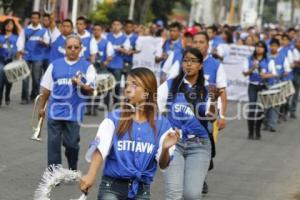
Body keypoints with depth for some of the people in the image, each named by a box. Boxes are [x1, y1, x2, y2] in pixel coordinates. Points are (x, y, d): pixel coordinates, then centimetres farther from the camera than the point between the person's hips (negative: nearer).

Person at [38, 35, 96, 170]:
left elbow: (91, 89, -5)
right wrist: (41, 107, 12)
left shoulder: (87, 67, 1)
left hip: (74, 112, -1)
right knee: (53, 143, 0)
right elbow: (46, 88, 12)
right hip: (55, 111, 1)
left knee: (72, 143, 4)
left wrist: (81, 84, -25)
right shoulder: (55, 65, 6)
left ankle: (72, 171, 24)